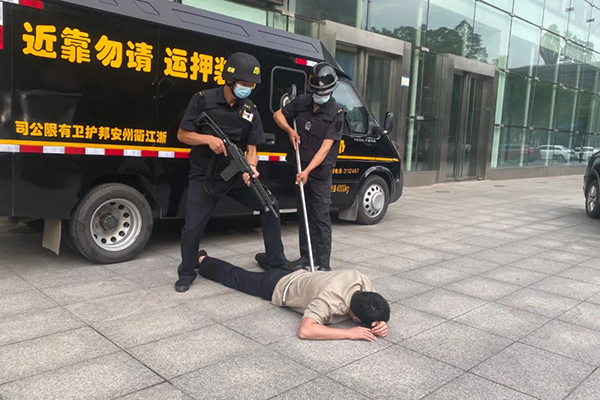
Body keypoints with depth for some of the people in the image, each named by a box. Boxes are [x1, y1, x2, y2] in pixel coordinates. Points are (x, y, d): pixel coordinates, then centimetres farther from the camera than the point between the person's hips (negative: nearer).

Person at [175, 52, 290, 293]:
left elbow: (252, 148, -2)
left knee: (269, 206, 0)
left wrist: (250, 168, -24)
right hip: (204, 176, -4)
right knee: (193, 227, -9)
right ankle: (186, 274, 17)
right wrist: (209, 139, -25)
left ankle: (276, 263, 14)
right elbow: (182, 135, -6)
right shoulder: (203, 100, -9)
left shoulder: (250, 110, 1)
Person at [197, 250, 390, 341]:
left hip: (298, 275, 2)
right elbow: (305, 331, -54)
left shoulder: (361, 279, -28)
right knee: (237, 278, 24)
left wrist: (381, 323, -34)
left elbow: (374, 310, -11)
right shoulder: (330, 300, -46)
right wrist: (349, 333, -51)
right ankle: (203, 261, 47)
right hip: (279, 287, -2)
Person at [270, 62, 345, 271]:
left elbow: (326, 147, -18)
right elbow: (278, 115, 16)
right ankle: (306, 257, 22)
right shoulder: (302, 102, 2)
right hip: (301, 168, 5)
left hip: (320, 171, -5)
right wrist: (290, 131, -2)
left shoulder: (336, 113, -12)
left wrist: (308, 171, -24)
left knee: (321, 217, -5)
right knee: (304, 214, 12)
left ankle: (323, 263, -1)